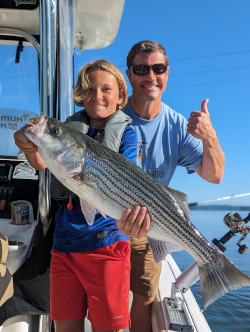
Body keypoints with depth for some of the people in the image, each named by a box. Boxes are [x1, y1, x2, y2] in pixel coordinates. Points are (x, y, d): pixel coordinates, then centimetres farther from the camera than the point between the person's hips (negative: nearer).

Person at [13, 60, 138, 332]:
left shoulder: (125, 132, 0)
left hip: (106, 241, -3)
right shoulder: (71, 127, 9)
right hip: (65, 240, 4)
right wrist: (30, 148, -28)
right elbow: (41, 164, -6)